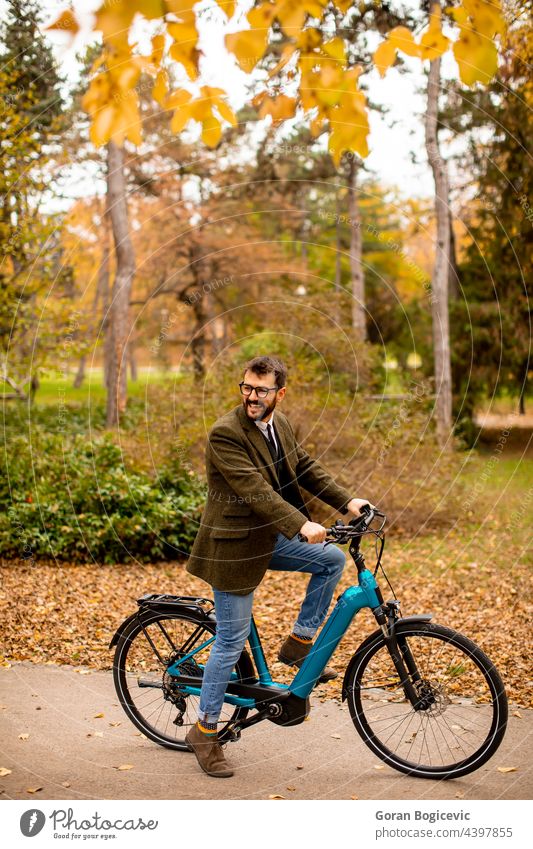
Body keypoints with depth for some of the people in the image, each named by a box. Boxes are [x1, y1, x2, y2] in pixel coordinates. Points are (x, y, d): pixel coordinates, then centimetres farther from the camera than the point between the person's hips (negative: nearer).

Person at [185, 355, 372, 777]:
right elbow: (255, 489, -29)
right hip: (234, 545, -8)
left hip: (271, 537, 8)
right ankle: (205, 731, 15)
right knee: (232, 640, -1)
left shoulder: (280, 425, 4)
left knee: (332, 559, 0)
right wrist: (301, 525, -38)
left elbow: (306, 468, 7)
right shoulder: (225, 433, -21)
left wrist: (348, 501, -5)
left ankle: (299, 644, 13)